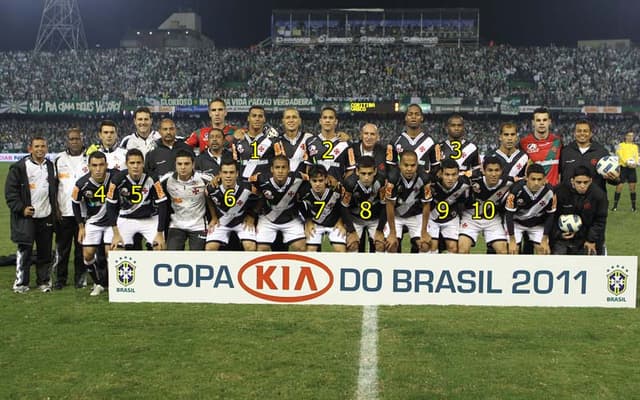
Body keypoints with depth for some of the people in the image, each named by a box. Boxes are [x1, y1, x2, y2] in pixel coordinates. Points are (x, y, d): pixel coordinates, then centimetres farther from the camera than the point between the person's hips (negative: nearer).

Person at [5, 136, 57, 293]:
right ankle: (21, 282, 8)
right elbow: (10, 191, -4)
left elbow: (55, 189, 21)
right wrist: (21, 208, -12)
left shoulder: (50, 166, 12)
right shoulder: (19, 167, -3)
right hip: (26, 216, -4)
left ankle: (44, 281, 16)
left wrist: (55, 209, 11)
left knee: (45, 251, 6)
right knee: (25, 249, -2)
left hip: (46, 216, 4)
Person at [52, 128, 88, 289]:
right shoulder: (59, 160, 7)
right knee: (62, 246, 3)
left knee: (81, 246, 4)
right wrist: (55, 208, 1)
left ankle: (80, 277, 14)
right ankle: (60, 278, 12)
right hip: (64, 211, 1)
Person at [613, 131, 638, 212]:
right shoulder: (621, 145, 2)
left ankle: (633, 206, 11)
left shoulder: (635, 146, 16)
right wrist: (627, 162, -25)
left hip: (632, 168, 4)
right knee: (619, 186, -6)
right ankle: (615, 206, 0)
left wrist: (636, 163, -12)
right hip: (623, 167, -4)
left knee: (632, 187, 4)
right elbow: (619, 155, -10)